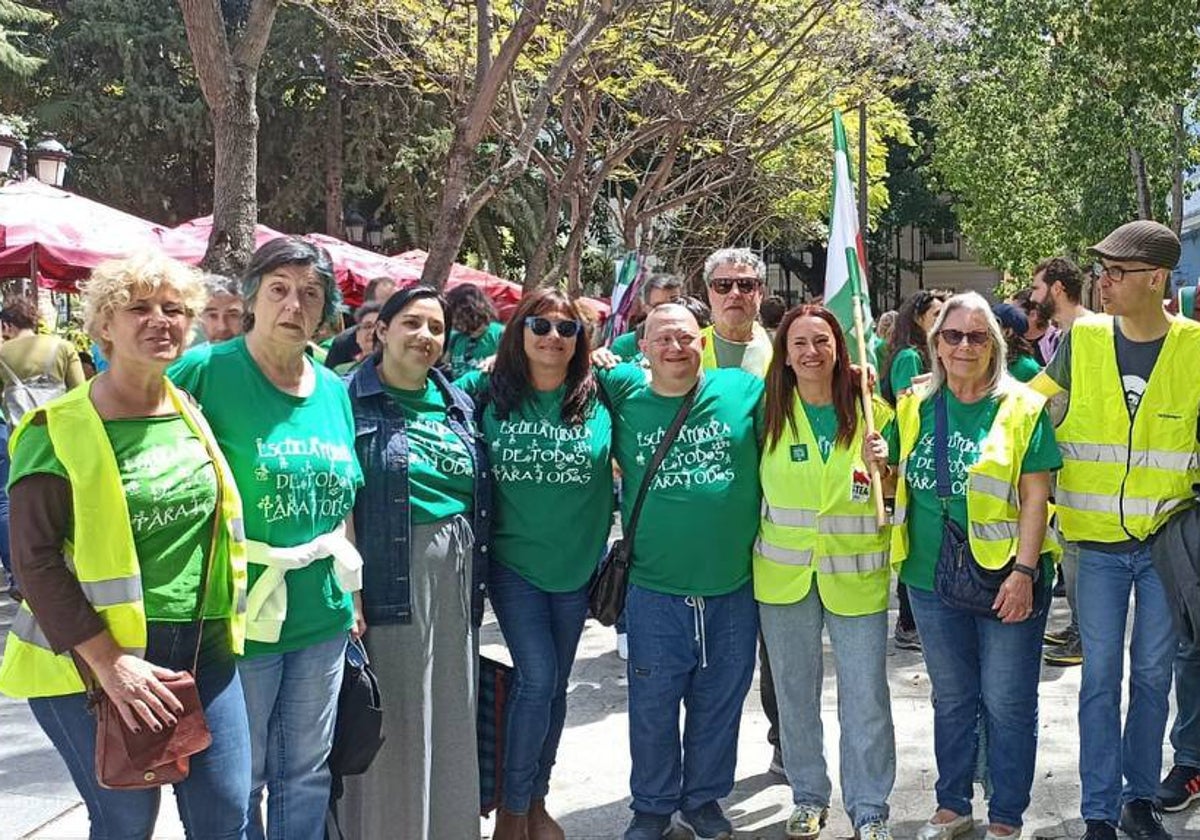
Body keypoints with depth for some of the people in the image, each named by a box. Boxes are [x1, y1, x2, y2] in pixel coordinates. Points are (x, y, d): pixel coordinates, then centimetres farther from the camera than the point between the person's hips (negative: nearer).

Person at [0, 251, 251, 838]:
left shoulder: (194, 413, 8)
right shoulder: (59, 428, -9)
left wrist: (223, 629, 13)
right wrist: (109, 662, -19)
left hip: (201, 647, 5)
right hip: (96, 656, -5)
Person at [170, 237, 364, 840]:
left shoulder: (333, 390, 8)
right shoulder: (207, 370, -11)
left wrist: (353, 586, 14)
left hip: (324, 616, 5)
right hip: (242, 617, -5)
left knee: (307, 773, 17)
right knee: (239, 780, 9)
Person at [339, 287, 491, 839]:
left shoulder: (459, 405, 12)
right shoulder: (349, 399, -7)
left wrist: (478, 579, 15)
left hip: (455, 581, 6)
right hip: (388, 580, -6)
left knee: (449, 716, 14)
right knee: (390, 720, 2)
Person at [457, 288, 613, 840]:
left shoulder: (598, 400, -3)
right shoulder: (488, 396, -4)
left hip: (577, 565, 2)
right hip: (514, 562, -2)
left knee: (554, 683, 12)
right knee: (536, 678, -9)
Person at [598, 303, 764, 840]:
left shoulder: (745, 390, -3)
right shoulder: (622, 395, 0)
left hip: (733, 589, 1)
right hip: (656, 592, 0)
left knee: (719, 704, 16)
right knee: (653, 708, 12)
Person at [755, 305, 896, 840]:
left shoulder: (870, 410, -2)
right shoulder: (770, 413, 0)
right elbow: (751, 482, 12)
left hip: (856, 573, -1)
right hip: (785, 572, 1)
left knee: (865, 696, 1)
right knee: (795, 690, 12)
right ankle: (808, 797, 30)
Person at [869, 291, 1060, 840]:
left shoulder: (1021, 408, -7)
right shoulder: (915, 408, 4)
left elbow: (1035, 495, -10)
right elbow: (903, 483, 13)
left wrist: (1024, 571, -18)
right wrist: (879, 465, -9)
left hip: (1004, 578, -4)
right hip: (932, 579, 4)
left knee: (1006, 704, 6)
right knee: (951, 699, 18)